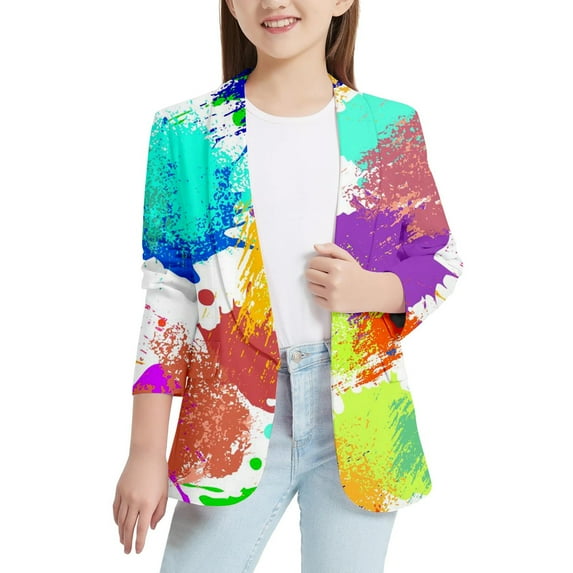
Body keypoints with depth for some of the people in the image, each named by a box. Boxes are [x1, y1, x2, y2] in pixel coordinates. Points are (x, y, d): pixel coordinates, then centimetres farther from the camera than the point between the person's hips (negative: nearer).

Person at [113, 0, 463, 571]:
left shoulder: (389, 127, 0)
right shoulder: (188, 133, -1)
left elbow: (441, 262, 8)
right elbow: (168, 299, 0)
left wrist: (373, 290, -14)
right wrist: (146, 453, -2)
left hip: (358, 417, 1)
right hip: (234, 417, 0)